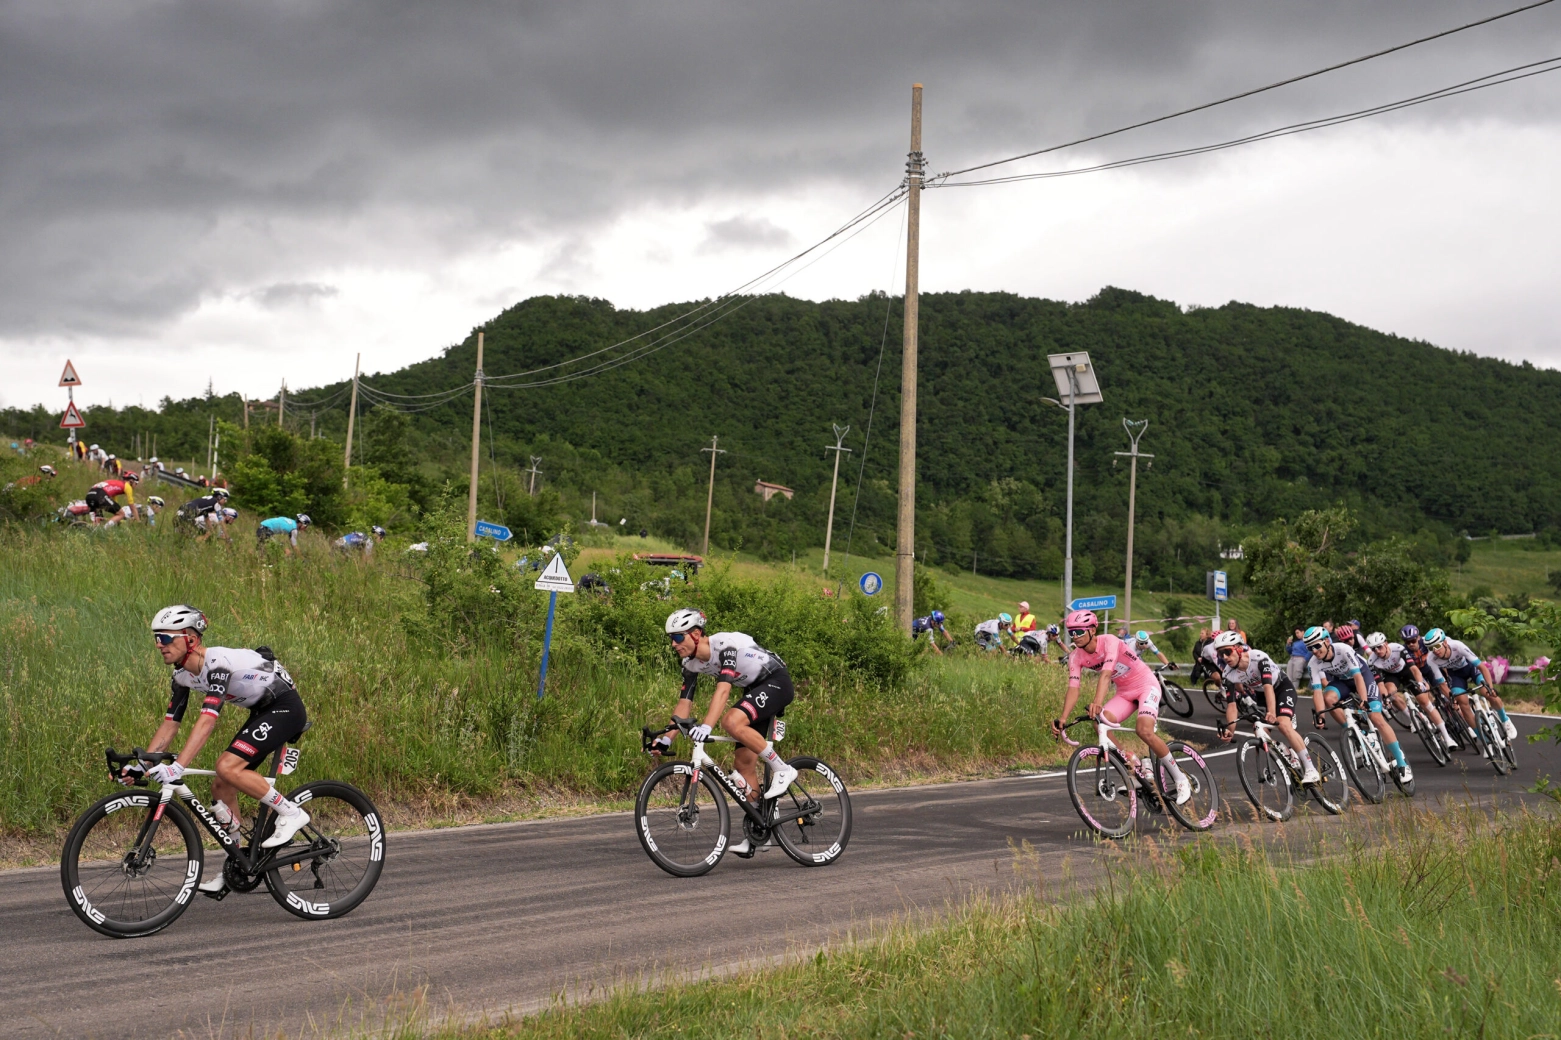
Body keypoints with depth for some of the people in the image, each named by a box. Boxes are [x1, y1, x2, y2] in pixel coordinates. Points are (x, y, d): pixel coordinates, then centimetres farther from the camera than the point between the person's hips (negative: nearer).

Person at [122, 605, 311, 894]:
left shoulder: (217, 662, -27)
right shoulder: (183, 676, 0)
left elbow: (207, 720, -36)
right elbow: (170, 724, 5)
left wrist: (177, 767, -43)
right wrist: (139, 765, -4)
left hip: (286, 708, -9)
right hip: (262, 712, 9)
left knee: (227, 767, -25)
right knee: (221, 787, 5)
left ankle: (290, 812, -10)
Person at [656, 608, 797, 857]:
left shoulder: (726, 645, -29)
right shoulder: (691, 664, -4)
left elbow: (723, 689, -40)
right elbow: (684, 703, 0)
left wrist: (706, 727, -50)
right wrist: (666, 739, -10)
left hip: (777, 682, -9)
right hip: (755, 689, 9)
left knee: (732, 721, -32)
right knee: (744, 763, 1)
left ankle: (782, 770, -17)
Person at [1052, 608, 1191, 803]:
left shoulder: (1109, 642, -28)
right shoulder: (1076, 657, -11)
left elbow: (1106, 674, -43)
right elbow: (1073, 689, -19)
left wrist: (1097, 702, -59)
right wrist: (1062, 719, -34)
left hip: (1146, 685, -6)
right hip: (1124, 692, 6)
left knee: (1144, 730, -27)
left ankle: (1181, 779, -9)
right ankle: (1139, 768, -4)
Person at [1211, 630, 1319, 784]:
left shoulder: (1259, 658, -34)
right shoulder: (1228, 674, -20)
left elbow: (1268, 686, -45)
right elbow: (1231, 704, -22)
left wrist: (1271, 713, -59)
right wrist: (1230, 730, -36)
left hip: (1283, 688, -6)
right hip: (1259, 693, 6)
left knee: (1284, 725, -26)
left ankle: (1311, 769, -23)